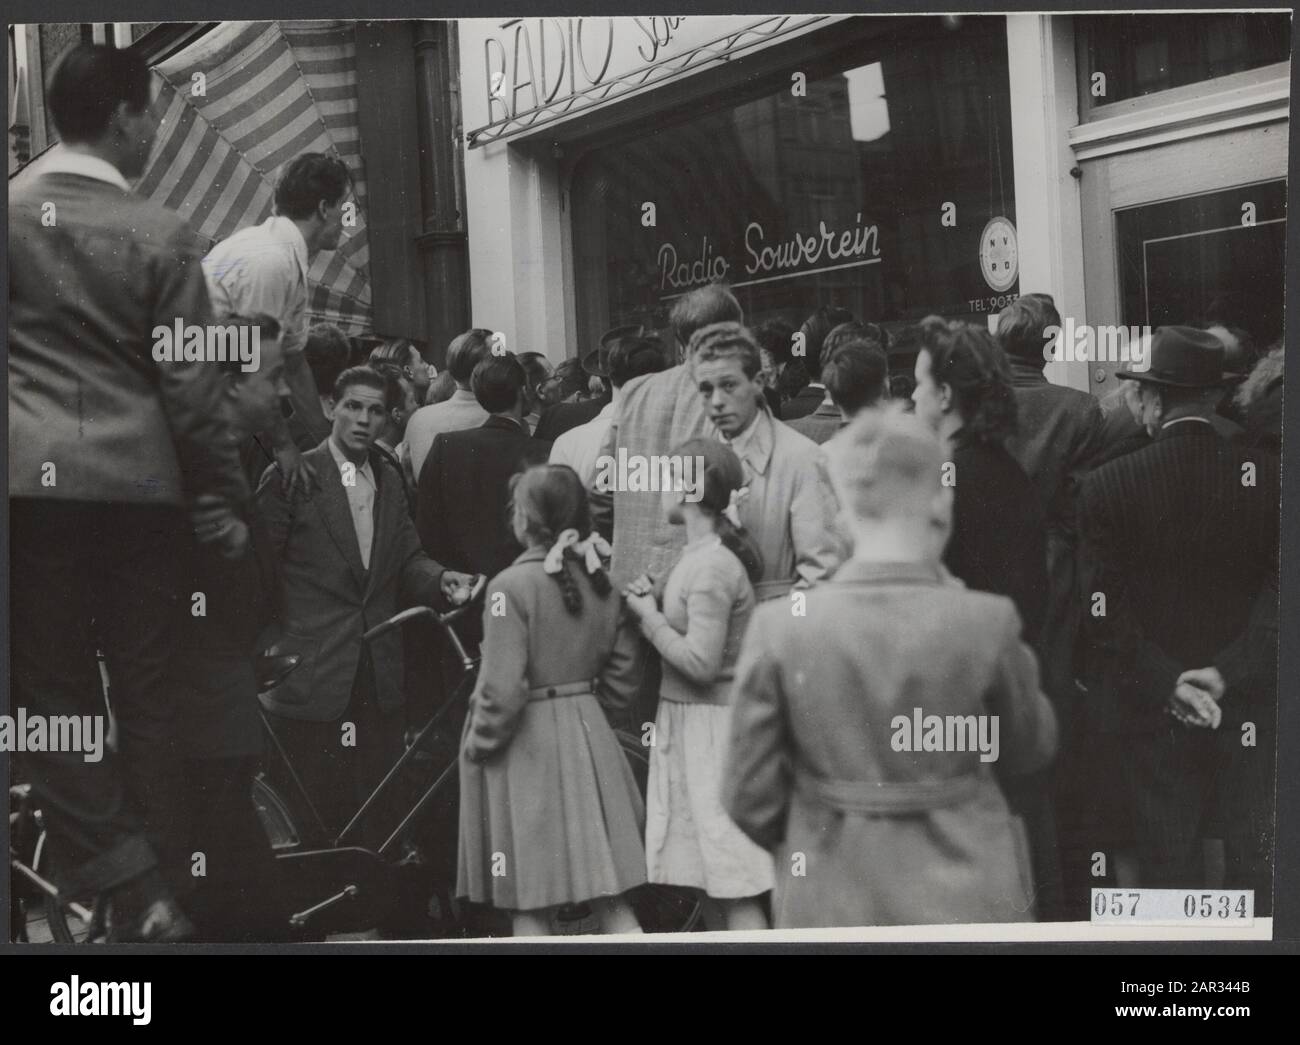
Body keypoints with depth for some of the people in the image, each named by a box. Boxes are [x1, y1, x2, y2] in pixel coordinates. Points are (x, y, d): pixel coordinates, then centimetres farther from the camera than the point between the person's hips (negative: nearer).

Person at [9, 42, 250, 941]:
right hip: (138, 482, -1)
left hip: (31, 478, 1)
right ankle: (150, 887, 16)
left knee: (55, 687, 7)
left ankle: (125, 882, 0)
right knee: (145, 690, 10)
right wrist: (226, 499, 3)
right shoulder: (161, 235, -5)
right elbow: (191, 383, -4)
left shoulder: (11, 210, 1)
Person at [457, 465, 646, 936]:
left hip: (526, 744, -6)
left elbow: (503, 689, -18)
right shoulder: (601, 581, 4)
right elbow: (621, 678, 9)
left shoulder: (511, 585, -15)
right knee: (610, 897, 10)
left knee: (528, 906, 3)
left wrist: (478, 745, -5)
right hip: (589, 735, 6)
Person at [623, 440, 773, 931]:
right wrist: (652, 600, 1)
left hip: (711, 725, -10)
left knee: (734, 887, -7)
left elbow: (700, 662, -23)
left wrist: (649, 616, -12)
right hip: (687, 722, 10)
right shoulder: (700, 554, 10)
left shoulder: (713, 566, -19)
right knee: (708, 878, 15)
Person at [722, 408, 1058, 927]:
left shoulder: (780, 628, -10)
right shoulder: (984, 622, -13)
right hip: (960, 896, -1)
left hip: (832, 900, 1)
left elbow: (750, 798, -4)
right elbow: (1031, 748, 6)